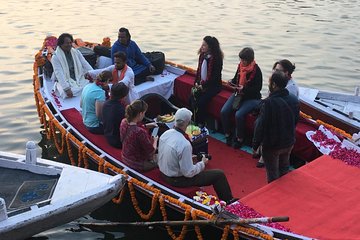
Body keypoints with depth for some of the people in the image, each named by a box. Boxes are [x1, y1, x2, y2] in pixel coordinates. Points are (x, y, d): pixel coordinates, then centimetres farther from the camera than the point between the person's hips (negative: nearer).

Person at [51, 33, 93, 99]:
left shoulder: (76, 52, 6)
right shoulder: (55, 57, -10)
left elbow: (86, 66, 2)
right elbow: (59, 74, -19)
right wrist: (66, 88, -31)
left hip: (79, 79, 4)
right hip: (64, 82, -4)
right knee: (67, 94, -33)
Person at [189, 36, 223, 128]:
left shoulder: (216, 58, -16)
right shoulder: (202, 55, 5)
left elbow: (215, 76, -16)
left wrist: (203, 86, -17)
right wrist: (196, 83, 0)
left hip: (213, 85, -6)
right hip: (201, 83, 6)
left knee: (201, 102, -24)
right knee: (192, 98, -17)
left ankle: (201, 123, -6)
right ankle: (194, 120, -4)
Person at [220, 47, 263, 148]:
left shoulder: (256, 70, -16)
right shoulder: (240, 66, 1)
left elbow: (258, 88, -15)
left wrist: (244, 89, -27)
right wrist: (232, 82, -5)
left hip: (252, 98, -6)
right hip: (238, 94, 6)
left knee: (239, 115, -27)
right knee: (224, 112, -12)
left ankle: (239, 139, -6)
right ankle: (228, 134, 5)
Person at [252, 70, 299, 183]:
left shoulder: (269, 103, -28)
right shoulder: (294, 100, -6)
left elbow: (260, 126, -22)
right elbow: (295, 121, 7)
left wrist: (255, 145, -10)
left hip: (272, 145, -6)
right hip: (289, 143, 7)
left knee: (273, 176, 11)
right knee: (284, 171, 25)